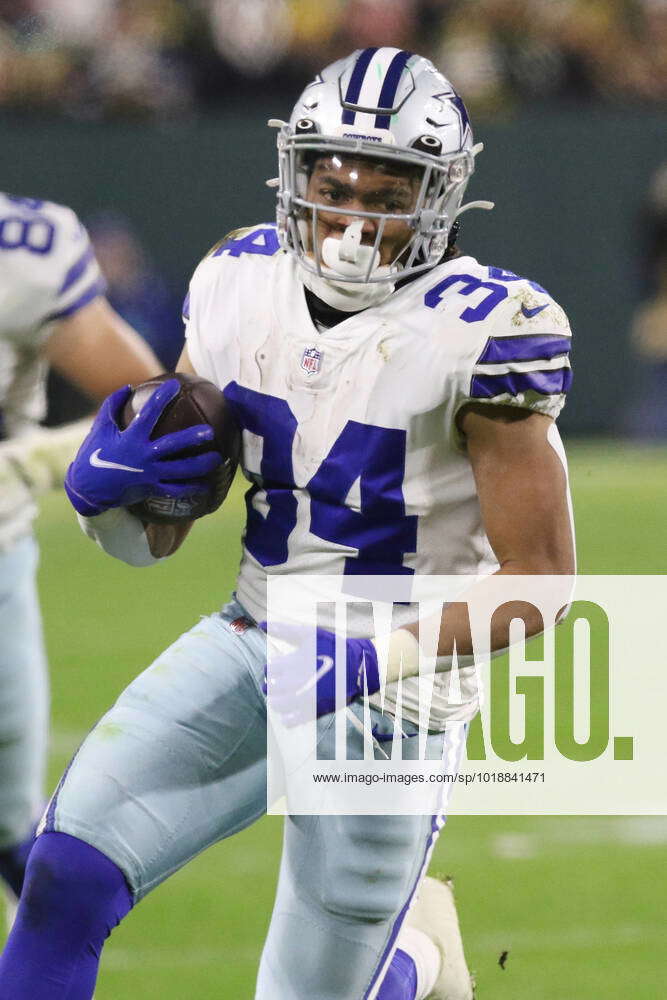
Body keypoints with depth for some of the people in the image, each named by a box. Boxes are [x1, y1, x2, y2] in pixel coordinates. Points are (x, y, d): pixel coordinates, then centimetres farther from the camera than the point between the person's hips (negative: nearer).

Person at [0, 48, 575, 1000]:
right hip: (248, 645, 4)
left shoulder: (479, 333, -18)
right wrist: (103, 484, -17)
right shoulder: (241, 287, -1)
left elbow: (541, 580, -15)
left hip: (390, 696, -4)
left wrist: (380, 658, -26)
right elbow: (150, 539, 6)